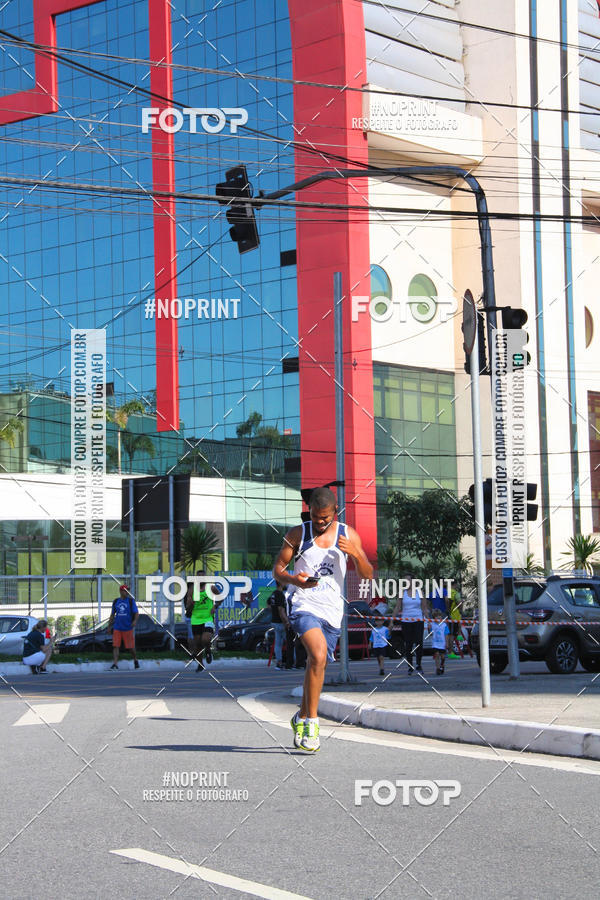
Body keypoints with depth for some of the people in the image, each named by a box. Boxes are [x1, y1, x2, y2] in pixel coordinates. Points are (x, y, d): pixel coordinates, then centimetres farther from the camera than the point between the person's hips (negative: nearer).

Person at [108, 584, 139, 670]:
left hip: (128, 628, -2)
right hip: (117, 628, 2)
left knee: (131, 647, 3)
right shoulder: (115, 602, 8)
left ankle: (135, 660, 28)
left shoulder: (131, 601, 0)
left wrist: (135, 621, -24)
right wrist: (109, 626, 15)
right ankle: (115, 663, -11)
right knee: (115, 646, -9)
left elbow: (136, 613, -5)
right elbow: (112, 615, 17)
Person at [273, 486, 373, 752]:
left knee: (316, 665, 12)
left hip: (332, 610, 3)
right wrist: (294, 579, -17)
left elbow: (368, 575, 6)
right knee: (319, 655, -26)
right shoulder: (298, 534, 1)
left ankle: (301, 718, 36)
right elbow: (277, 568, 5)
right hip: (304, 605, -3)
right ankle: (312, 719, -17)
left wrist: (355, 554, -14)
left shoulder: (348, 535, 6)